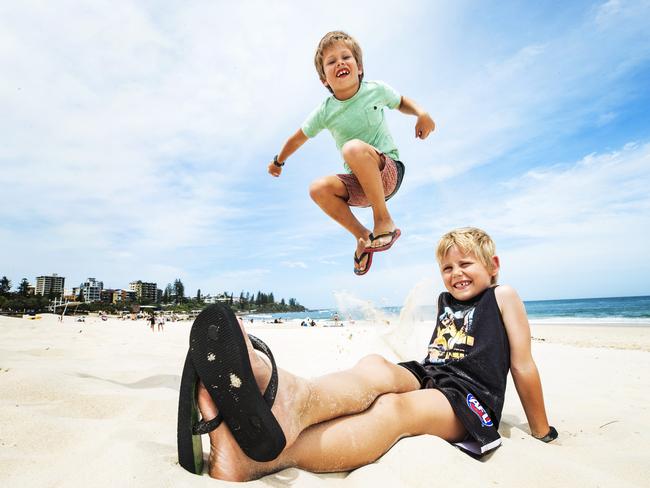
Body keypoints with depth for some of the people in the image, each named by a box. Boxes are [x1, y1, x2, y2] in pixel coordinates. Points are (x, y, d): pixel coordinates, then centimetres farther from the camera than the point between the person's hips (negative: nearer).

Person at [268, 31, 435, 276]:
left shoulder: (376, 90, -4)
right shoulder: (325, 112, -1)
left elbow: (401, 102, 17)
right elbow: (298, 138, 14)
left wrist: (421, 113, -4)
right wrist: (278, 161, 25)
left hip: (388, 170, -3)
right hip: (359, 183, 3)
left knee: (354, 147, -33)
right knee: (318, 188, -25)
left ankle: (384, 221, -21)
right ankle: (363, 237, -5)